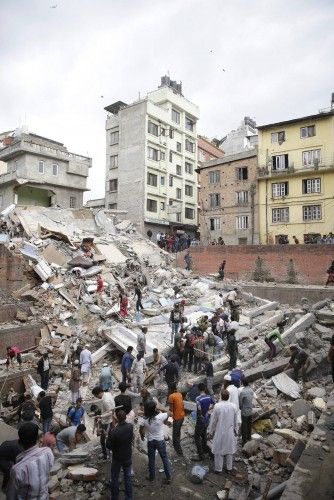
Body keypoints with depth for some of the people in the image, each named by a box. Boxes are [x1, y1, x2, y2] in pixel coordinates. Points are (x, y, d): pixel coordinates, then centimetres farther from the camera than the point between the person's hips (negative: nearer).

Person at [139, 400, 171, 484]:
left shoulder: (144, 420, -20)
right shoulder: (161, 416, -27)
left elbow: (141, 430, -1)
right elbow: (169, 413, -6)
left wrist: (142, 436, 18)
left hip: (150, 441, 1)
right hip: (160, 441, -1)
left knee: (151, 459, 22)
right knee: (165, 458, 19)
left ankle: (152, 477, 39)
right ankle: (168, 477, 29)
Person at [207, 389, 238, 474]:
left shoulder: (217, 406, -20)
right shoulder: (233, 406, -10)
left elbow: (213, 420, -11)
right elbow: (235, 421, 2)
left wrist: (210, 432, 1)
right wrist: (236, 431, 17)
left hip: (220, 433, -3)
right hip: (230, 432, 3)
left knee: (219, 450, 12)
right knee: (229, 449, 19)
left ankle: (218, 469, 23)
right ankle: (229, 468, 31)